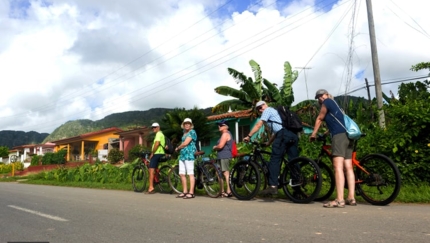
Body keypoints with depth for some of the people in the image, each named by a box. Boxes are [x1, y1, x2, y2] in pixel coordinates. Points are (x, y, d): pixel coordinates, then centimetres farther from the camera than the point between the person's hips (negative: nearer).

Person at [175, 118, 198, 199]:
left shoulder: (192, 132, -7)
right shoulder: (184, 133, 20)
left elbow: (185, 143, -13)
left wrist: (177, 148, 1)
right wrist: (179, 148, 4)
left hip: (189, 155, -9)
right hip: (182, 155, 9)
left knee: (190, 174, -7)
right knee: (182, 174, 10)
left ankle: (191, 193, -5)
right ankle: (185, 192, 19)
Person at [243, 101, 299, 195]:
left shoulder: (268, 110, 11)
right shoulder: (275, 111, 37)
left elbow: (258, 125, 1)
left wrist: (248, 136, 2)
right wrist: (268, 143, 33)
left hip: (283, 133, -9)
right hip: (294, 135, 9)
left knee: (274, 160, -8)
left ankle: (272, 186, -13)